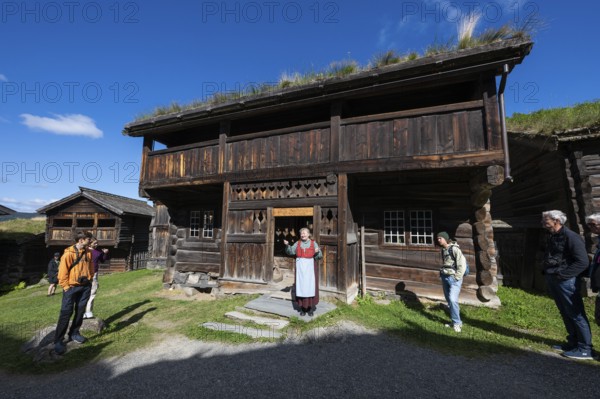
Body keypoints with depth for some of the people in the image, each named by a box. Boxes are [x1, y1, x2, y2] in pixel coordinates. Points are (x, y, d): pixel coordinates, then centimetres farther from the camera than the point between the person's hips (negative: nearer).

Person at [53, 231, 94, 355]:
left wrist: (89, 279, 10)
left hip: (85, 286, 5)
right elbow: (62, 272, -11)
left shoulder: (89, 252, 3)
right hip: (72, 287, -5)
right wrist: (66, 287, -10)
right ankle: (58, 340, 9)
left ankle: (74, 333, 26)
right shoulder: (69, 254, -14)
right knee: (66, 313, -2)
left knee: (80, 311, 12)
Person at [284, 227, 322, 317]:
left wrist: (317, 252, -23)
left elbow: (320, 256, -2)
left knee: (310, 286, 1)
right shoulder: (297, 243, 7)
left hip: (310, 267, -1)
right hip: (300, 267, 1)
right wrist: (287, 245, -21)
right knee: (301, 287, 3)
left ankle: (311, 308, 13)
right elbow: (290, 252, -4)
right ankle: (302, 307, 14)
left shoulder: (313, 243, 1)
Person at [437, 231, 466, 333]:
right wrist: (442, 274, 11)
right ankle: (454, 321, 22)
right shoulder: (443, 250, 11)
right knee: (449, 301, 10)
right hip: (445, 277, 7)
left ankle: (457, 323, 1)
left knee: (453, 300, -14)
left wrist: (457, 277, -16)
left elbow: (462, 264, -16)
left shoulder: (454, 248, -12)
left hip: (454, 278, -7)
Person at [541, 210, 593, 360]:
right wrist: (545, 271, 11)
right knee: (566, 314, 16)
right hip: (553, 281, 9)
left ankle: (585, 349, 10)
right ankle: (573, 342, 28)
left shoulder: (571, 237, -14)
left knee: (576, 314, 0)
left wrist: (562, 274, -19)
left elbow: (583, 262, -17)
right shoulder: (552, 237, 13)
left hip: (566, 282, -8)